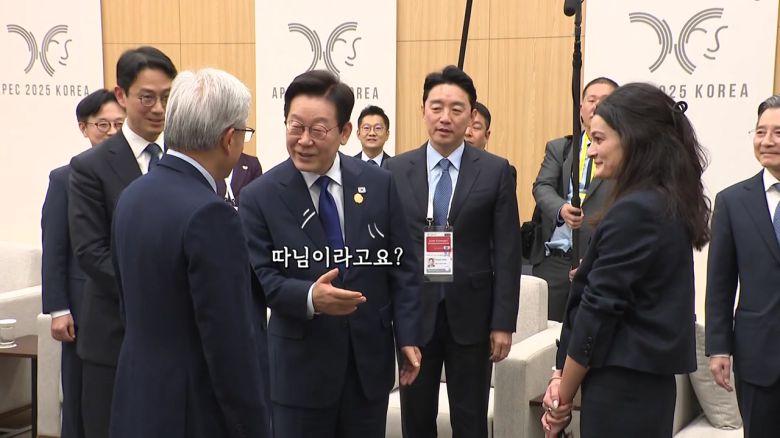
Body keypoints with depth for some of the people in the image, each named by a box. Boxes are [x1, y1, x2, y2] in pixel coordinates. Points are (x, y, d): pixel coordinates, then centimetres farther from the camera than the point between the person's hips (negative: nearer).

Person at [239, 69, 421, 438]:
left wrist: (408, 336, -1)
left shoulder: (379, 184, 0)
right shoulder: (260, 196, -7)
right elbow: (260, 277, -10)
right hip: (300, 366, -2)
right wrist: (310, 297, -28)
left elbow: (402, 266, 4)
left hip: (370, 358, 2)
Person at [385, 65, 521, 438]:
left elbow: (507, 253, -3)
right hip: (413, 313, 1)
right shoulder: (396, 170, 2)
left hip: (471, 314, -1)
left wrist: (503, 323, -6)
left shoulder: (496, 171, -2)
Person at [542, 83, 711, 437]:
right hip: (650, 380, 9)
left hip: (622, 387, -9)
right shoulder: (672, 206, 10)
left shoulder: (633, 211, -18)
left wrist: (563, 397, -5)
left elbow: (599, 308, -16)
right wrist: (563, 376, 4)